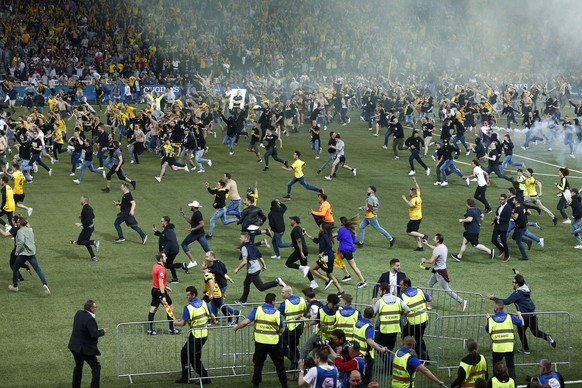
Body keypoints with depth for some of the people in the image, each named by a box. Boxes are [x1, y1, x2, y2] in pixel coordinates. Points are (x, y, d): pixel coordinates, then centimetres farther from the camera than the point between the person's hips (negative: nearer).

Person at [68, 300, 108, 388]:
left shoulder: (78, 313, 1)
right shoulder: (90, 319, -25)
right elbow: (94, 334, -27)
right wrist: (102, 331, -8)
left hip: (74, 346, 9)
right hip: (85, 348, -9)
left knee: (78, 366, 26)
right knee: (96, 367, 6)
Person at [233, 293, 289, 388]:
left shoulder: (257, 310, -5)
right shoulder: (277, 313, -6)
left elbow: (245, 322, -11)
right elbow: (282, 330, -1)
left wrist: (236, 327, 6)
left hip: (260, 342, 1)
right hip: (273, 343, -1)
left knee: (258, 364, 15)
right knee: (279, 364, 13)